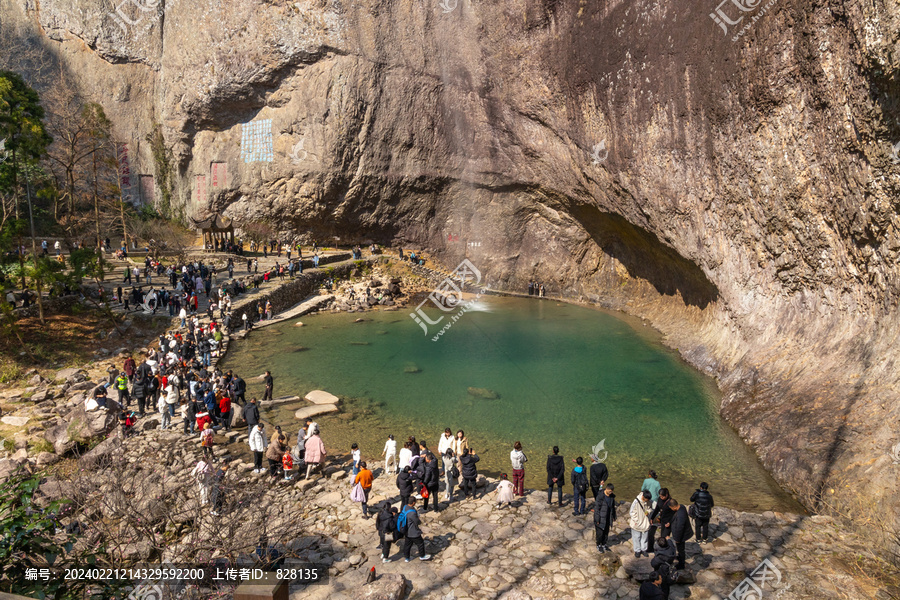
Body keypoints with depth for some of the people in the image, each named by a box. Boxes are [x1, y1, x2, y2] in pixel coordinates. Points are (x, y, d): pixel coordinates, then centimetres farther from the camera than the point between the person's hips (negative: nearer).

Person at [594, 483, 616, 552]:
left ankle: (604, 544, 35)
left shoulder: (612, 496, -2)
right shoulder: (600, 497, -22)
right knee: (600, 533, 7)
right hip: (601, 518, -6)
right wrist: (597, 520, -16)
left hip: (608, 518, 6)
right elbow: (596, 508, -18)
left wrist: (613, 517, 15)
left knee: (606, 532, 17)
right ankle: (598, 545, 27)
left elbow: (613, 506, 12)